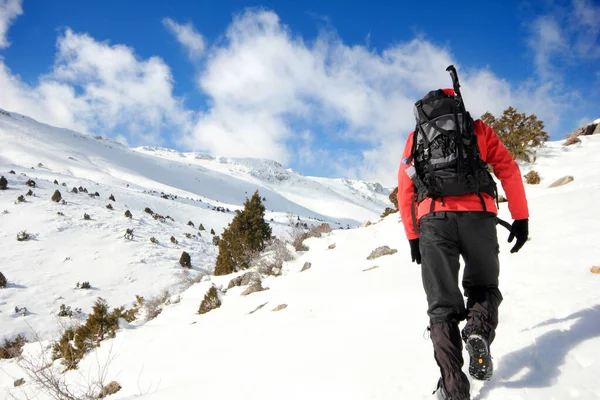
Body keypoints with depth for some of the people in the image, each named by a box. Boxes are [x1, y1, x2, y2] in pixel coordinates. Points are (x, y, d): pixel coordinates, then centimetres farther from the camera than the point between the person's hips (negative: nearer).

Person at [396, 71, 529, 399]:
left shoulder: (414, 139, 23)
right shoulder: (476, 128, 20)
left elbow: (404, 192, 15)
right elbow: (508, 169, 8)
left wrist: (413, 237, 17)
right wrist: (520, 218, 9)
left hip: (433, 220, 1)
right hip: (477, 215, 0)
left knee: (443, 305, 5)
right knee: (483, 287, 19)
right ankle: (479, 330, -12)